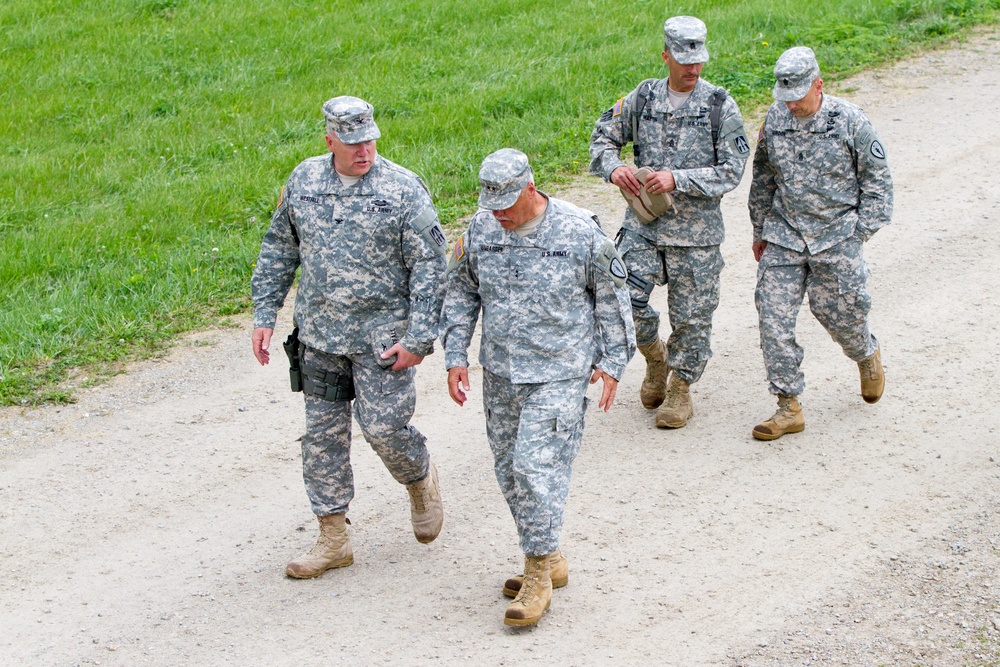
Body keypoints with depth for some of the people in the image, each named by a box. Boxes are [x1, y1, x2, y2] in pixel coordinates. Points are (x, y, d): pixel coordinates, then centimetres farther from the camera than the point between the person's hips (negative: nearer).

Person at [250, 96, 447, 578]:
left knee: (383, 426, -7)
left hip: (382, 337, -4)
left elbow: (429, 266, -10)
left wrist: (419, 337, -15)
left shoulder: (403, 189, -11)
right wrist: (264, 315, 8)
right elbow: (279, 250, 13)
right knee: (322, 433, 6)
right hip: (319, 336, 4)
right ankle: (333, 538, 16)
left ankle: (420, 480, 27)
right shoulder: (303, 181, 2)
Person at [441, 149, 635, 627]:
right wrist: (455, 357, 7)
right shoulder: (480, 231, 0)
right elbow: (460, 296, 12)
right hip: (500, 373, 6)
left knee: (538, 467, -13)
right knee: (509, 470, 11)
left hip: (559, 374, -5)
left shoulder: (580, 232, -11)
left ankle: (538, 576, -3)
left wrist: (612, 362, 0)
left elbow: (611, 299, 0)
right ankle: (549, 559, 27)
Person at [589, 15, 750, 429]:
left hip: (696, 231, -2)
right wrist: (614, 168, -10)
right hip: (642, 224, 2)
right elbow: (603, 137, 13)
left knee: (691, 314, 6)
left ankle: (680, 390, 26)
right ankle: (655, 355, 20)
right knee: (625, 301, -10)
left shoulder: (720, 106, -7)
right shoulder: (643, 98, 2)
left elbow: (731, 171, -10)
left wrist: (677, 179, -22)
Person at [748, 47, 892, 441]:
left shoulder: (850, 123, -10)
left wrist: (858, 235, -5)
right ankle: (789, 407, 0)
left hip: (836, 238, -3)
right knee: (774, 318, -6)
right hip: (783, 239, 3)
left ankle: (867, 356, 42)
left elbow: (877, 182, -1)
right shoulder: (774, 121, 1)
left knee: (839, 313, 6)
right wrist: (760, 232, 18)